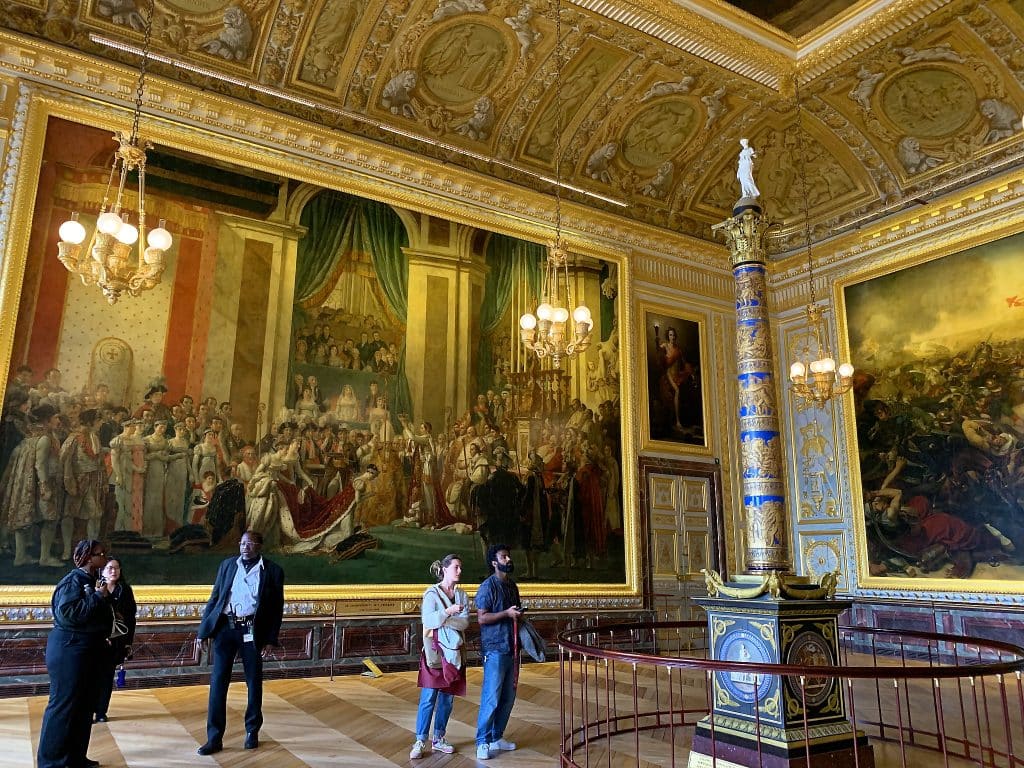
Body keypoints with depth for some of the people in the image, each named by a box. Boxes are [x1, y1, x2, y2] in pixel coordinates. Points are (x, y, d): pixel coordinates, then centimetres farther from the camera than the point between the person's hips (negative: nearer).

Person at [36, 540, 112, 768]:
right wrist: (98, 596, -22)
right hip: (69, 650, -10)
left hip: (88, 651, 10)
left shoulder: (92, 580, 12)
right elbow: (68, 612, -29)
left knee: (84, 705, 14)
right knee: (63, 704, -2)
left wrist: (105, 597, 2)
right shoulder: (73, 580, -15)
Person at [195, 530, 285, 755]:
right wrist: (203, 630, 4)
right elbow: (214, 599, 10)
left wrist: (271, 639, -5)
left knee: (254, 683, 9)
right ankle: (214, 738, 10)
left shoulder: (273, 570, 0)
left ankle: (252, 732, 25)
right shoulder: (227, 565, 8)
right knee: (218, 682, 1)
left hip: (252, 631, -2)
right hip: (225, 627, 2)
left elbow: (277, 608, 0)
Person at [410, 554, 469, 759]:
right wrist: (448, 612, -27)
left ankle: (438, 739, 19)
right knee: (429, 697, -6)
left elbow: (465, 622, -6)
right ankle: (420, 742, 1)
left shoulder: (462, 595, 7)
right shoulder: (432, 593, -6)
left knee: (447, 697, 8)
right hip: (435, 650, -5)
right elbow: (428, 621, -16)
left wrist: (442, 619, -17)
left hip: (454, 651, 5)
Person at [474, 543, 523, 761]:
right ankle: (482, 742, 7)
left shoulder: (512, 586, 13)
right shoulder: (488, 586, -10)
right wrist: (506, 613, -20)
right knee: (491, 698, -5)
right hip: (495, 650, -7)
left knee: (508, 697, 11)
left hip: (511, 648, 8)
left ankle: (496, 737, 24)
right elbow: (482, 618, -15)